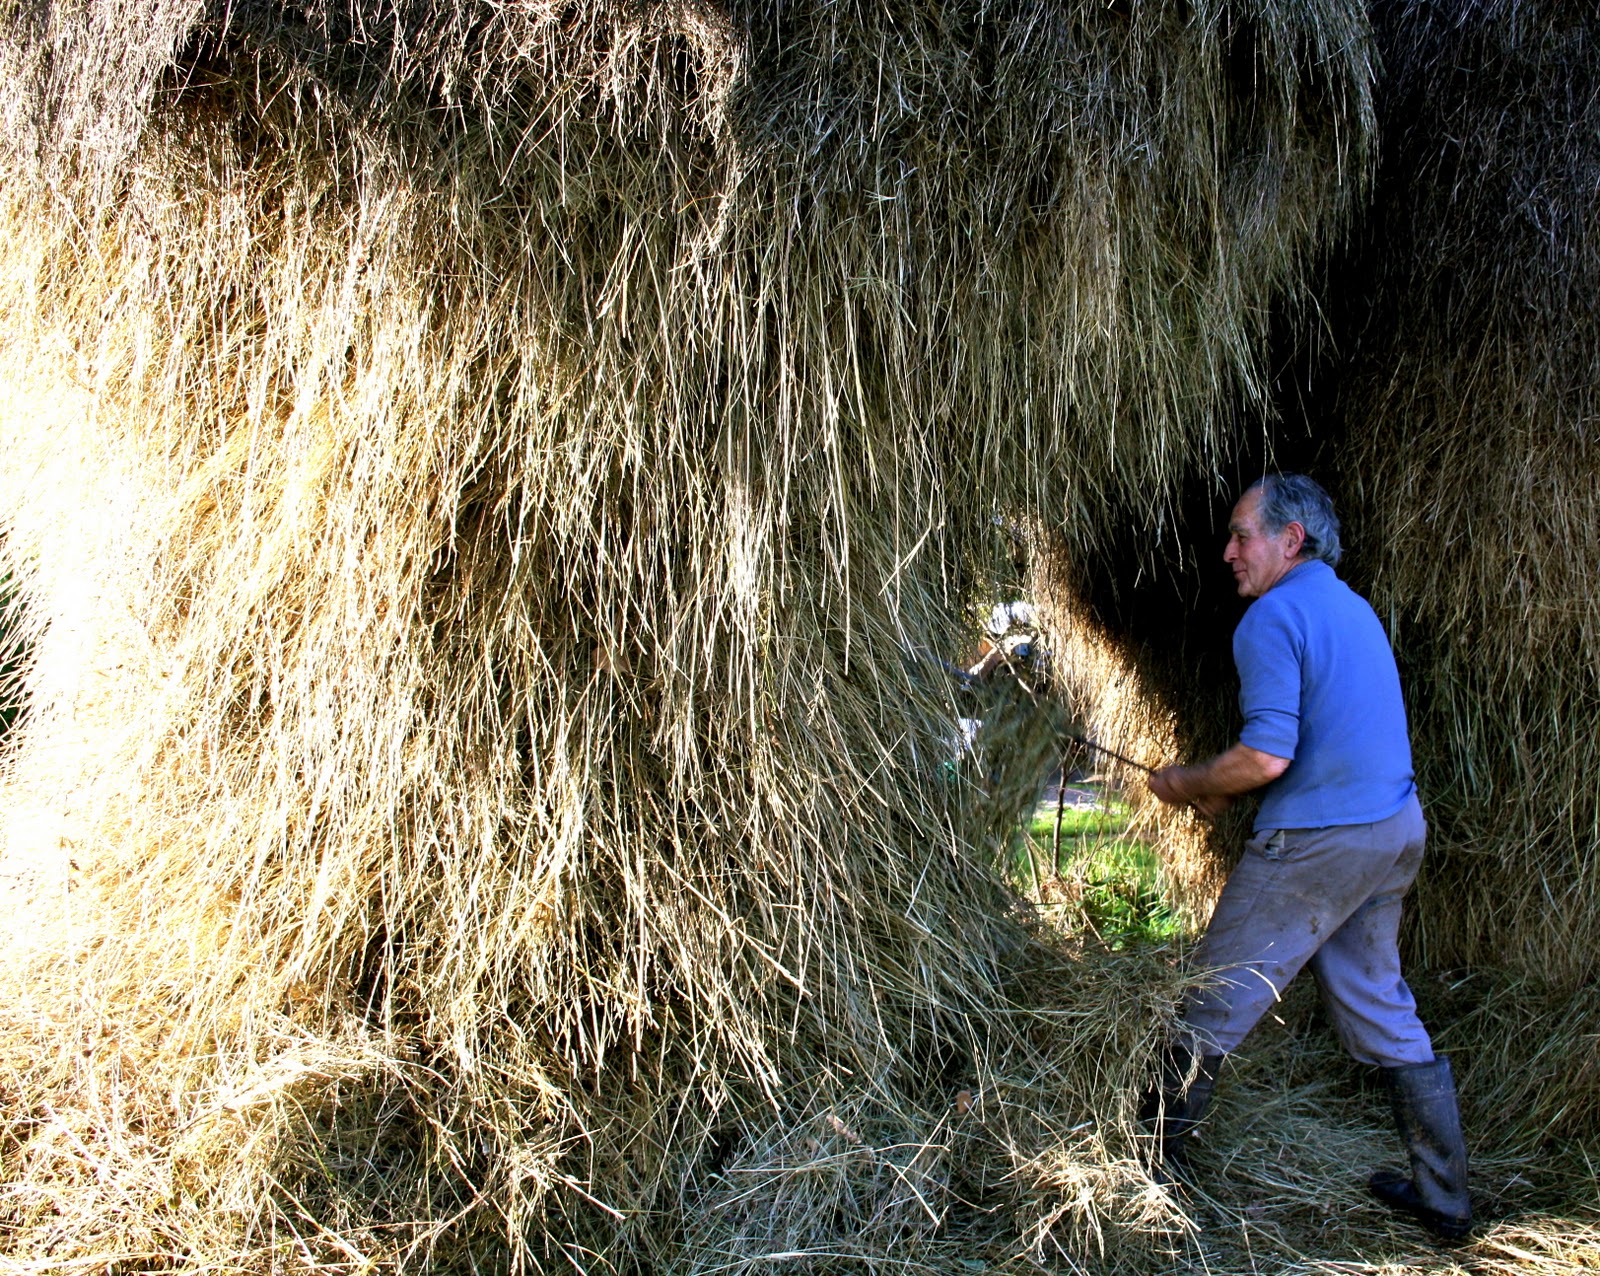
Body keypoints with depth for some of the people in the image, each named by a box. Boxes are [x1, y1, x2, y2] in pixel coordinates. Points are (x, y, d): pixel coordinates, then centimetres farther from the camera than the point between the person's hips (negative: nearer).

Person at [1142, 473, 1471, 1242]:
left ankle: (1156, 1143, 20)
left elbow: (1268, 755, -23)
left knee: (1217, 1000, 6)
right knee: (1381, 1010, 17)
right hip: (1394, 832, 9)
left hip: (1315, 844, -9)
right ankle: (1443, 1199, 25)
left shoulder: (1273, 617, -14)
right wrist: (1224, 791, 17)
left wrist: (1187, 787, -6)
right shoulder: (1354, 608, 16)